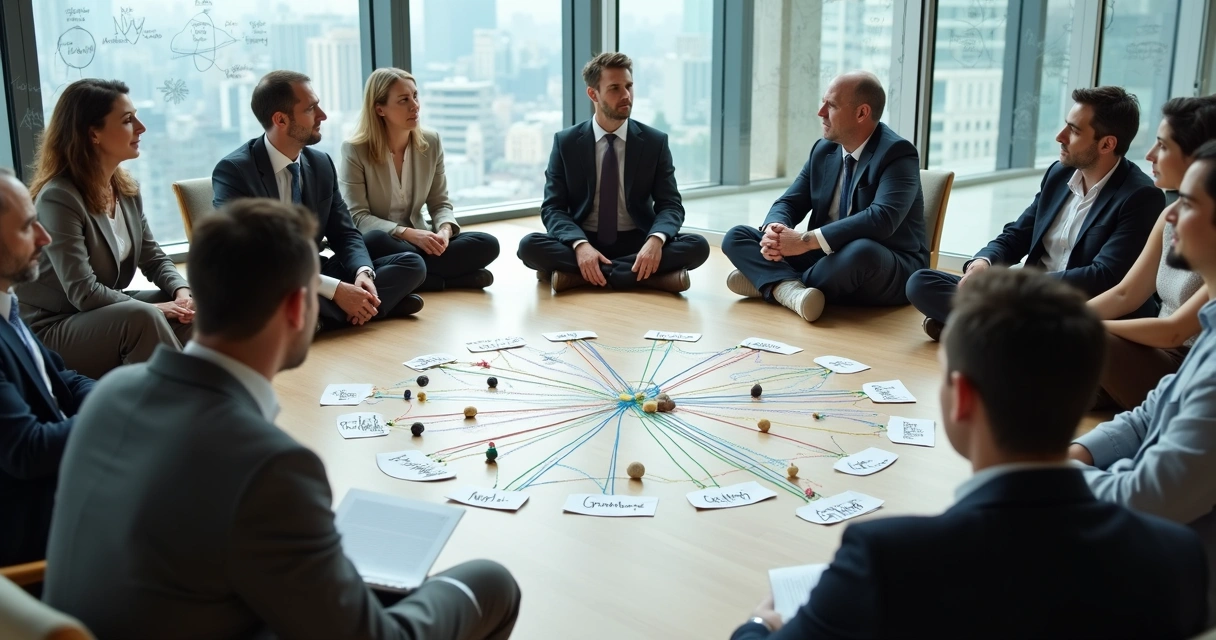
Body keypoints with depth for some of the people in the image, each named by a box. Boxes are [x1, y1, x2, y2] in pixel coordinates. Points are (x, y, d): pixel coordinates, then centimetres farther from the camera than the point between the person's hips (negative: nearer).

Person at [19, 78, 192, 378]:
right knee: (142, 318, -34)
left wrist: (182, 292, -14)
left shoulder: (126, 187, 3)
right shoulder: (58, 197, -21)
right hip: (52, 331, -8)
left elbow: (153, 258, 6)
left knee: (192, 308, -14)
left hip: (111, 313, 8)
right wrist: (154, 310, -26)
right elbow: (83, 293, -26)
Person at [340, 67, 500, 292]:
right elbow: (357, 217, -15)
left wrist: (445, 230, -19)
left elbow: (440, 203, 5)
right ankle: (450, 278, -24)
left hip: (418, 239, 3)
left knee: (488, 244, -16)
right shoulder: (354, 150, -10)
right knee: (374, 242, -40)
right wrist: (407, 234, -27)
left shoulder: (431, 142, 2)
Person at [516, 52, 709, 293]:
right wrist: (580, 245, -25)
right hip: (583, 243, -1)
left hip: (637, 243, 1)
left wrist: (656, 240, -26)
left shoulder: (655, 142, 2)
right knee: (530, 246, -29)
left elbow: (670, 205, -1)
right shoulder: (565, 142, 1)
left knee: (697, 246, -27)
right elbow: (553, 208, -3)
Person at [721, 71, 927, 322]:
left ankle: (772, 283, -20)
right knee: (737, 237, -6)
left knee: (860, 252, -42)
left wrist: (806, 240, -33)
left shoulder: (897, 153, -13)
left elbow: (882, 219, -29)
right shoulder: (823, 150, 8)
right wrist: (773, 230, -19)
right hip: (827, 258, 6)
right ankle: (791, 290, -35)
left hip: (888, 270, -6)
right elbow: (789, 202, 7)